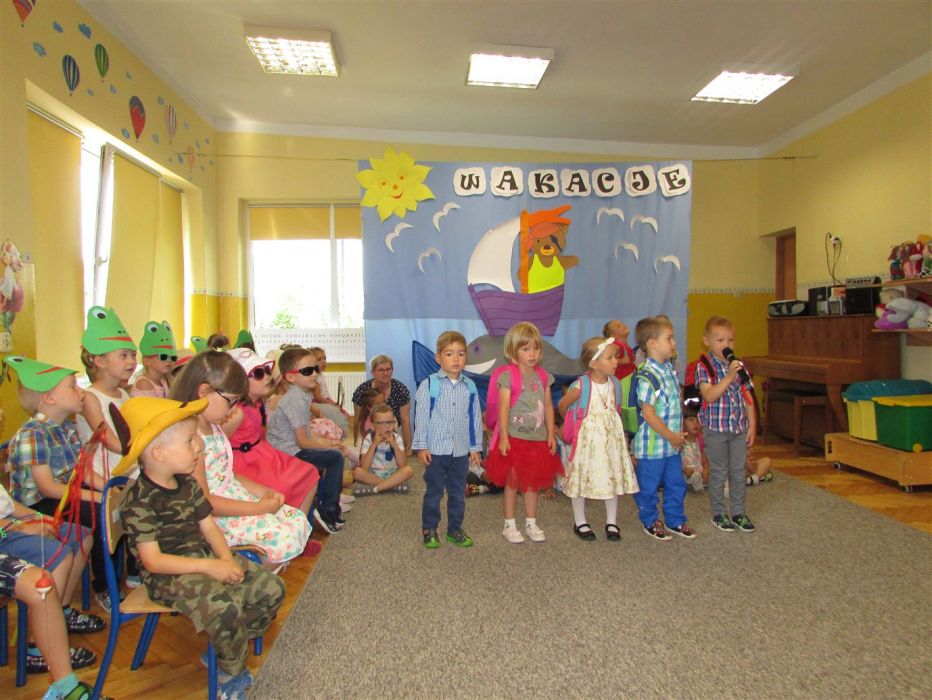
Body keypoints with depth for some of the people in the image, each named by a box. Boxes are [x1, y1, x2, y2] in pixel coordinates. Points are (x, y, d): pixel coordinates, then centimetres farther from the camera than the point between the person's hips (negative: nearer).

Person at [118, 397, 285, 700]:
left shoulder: (188, 484, 5)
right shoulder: (140, 500, -18)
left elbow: (209, 528, 7)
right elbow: (153, 560, -20)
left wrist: (227, 560, -11)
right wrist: (209, 567, -24)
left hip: (204, 557, 8)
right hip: (167, 575, -7)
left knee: (271, 588, -4)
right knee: (225, 605, -33)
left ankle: (225, 650, 13)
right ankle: (232, 673, -3)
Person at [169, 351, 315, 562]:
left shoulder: (212, 426, 8)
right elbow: (204, 503, -23)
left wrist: (263, 492, 2)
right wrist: (258, 508, -19)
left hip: (239, 498, 9)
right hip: (216, 519, -9)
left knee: (298, 520, -1)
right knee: (286, 538, -21)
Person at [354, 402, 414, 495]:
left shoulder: (397, 438, -4)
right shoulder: (369, 439, -7)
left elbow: (403, 465, -14)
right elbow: (364, 467, -18)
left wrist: (394, 445, -23)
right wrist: (374, 444, -24)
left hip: (392, 474, 1)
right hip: (372, 475, 0)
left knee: (408, 470, -27)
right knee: (357, 472, -29)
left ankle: (374, 488, -25)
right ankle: (393, 485, -21)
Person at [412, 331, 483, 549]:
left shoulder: (470, 387, 1)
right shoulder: (429, 385, -8)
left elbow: (475, 418, 6)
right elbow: (421, 417, -7)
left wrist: (475, 447, 6)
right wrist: (421, 446, -8)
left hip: (461, 451, 3)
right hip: (435, 450, -3)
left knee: (458, 493, 14)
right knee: (434, 492, 9)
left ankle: (455, 529, 30)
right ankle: (429, 530, 24)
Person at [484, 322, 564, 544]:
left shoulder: (543, 376, 5)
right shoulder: (508, 376, -11)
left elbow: (548, 406, 9)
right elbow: (503, 408, -14)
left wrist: (551, 434, 7)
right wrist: (503, 437, -17)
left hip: (538, 438, 5)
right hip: (514, 438, -5)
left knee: (532, 483, 15)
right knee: (512, 483, 6)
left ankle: (531, 523, 28)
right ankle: (509, 525, 19)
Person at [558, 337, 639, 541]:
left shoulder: (615, 383, -1)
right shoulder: (581, 385, -19)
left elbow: (616, 410, 12)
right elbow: (563, 405, -6)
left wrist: (620, 433, 9)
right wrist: (574, 423, 7)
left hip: (611, 436, 5)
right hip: (587, 437, -5)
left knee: (613, 477, 9)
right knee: (582, 477, 6)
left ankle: (612, 522, 26)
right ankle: (580, 522, 24)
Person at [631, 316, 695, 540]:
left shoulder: (669, 368, 6)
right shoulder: (647, 377, -22)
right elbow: (648, 414, -23)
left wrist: (679, 433, 14)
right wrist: (671, 436, -16)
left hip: (672, 443, 9)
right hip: (653, 444, -8)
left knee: (676, 483, 19)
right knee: (649, 486, 10)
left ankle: (675, 520, 36)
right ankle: (650, 522, 28)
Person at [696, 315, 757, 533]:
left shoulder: (739, 365, 4)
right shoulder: (704, 367, -11)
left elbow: (747, 397, 7)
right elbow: (709, 396, -24)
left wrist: (752, 425, 5)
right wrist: (729, 376, -29)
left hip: (739, 427, 4)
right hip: (715, 428, -4)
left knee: (738, 472, 13)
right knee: (718, 472, 8)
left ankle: (739, 513, 27)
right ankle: (718, 514, 22)